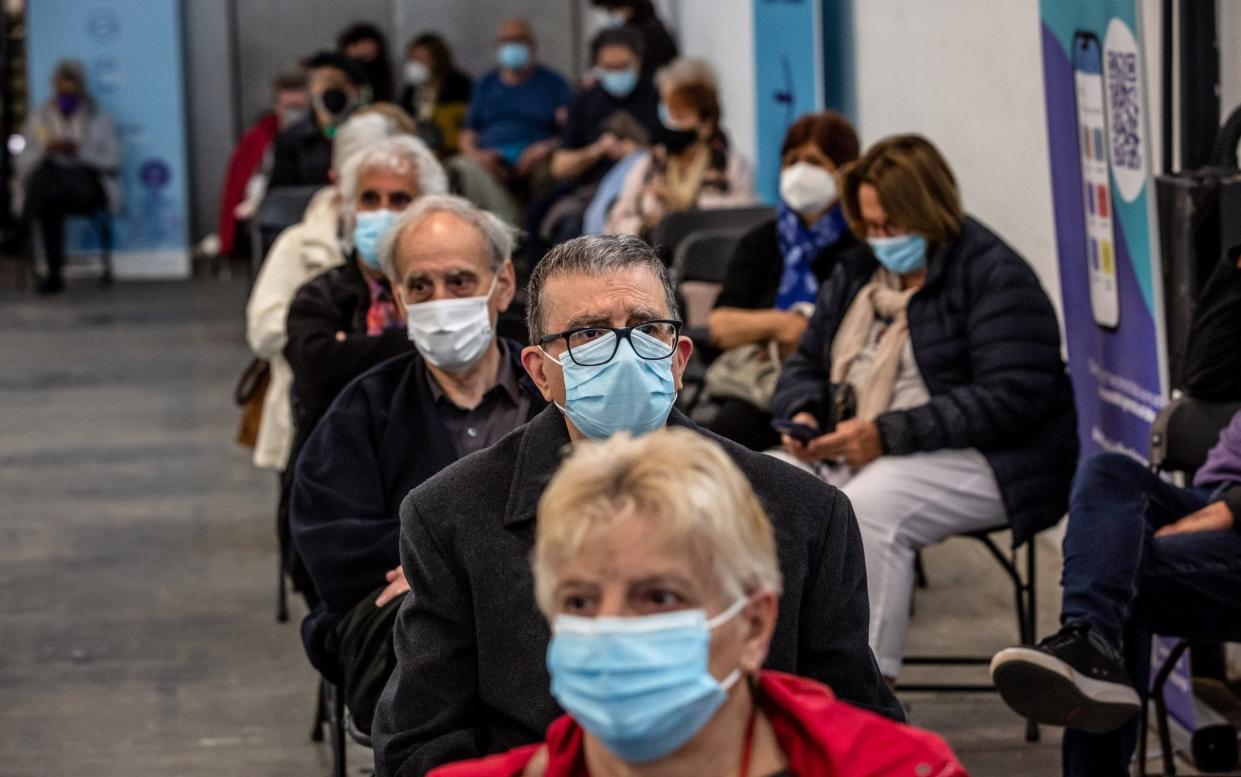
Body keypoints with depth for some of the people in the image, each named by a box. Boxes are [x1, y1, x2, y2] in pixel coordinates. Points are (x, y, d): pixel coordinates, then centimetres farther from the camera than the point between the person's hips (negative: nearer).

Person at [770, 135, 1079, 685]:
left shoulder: (994, 278, -9)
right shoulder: (858, 274, 16)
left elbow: (1010, 401, -19)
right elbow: (806, 365, 24)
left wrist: (887, 434, -24)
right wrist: (802, 416, -3)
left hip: (980, 461, -7)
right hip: (846, 456, 8)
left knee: (869, 506, -36)